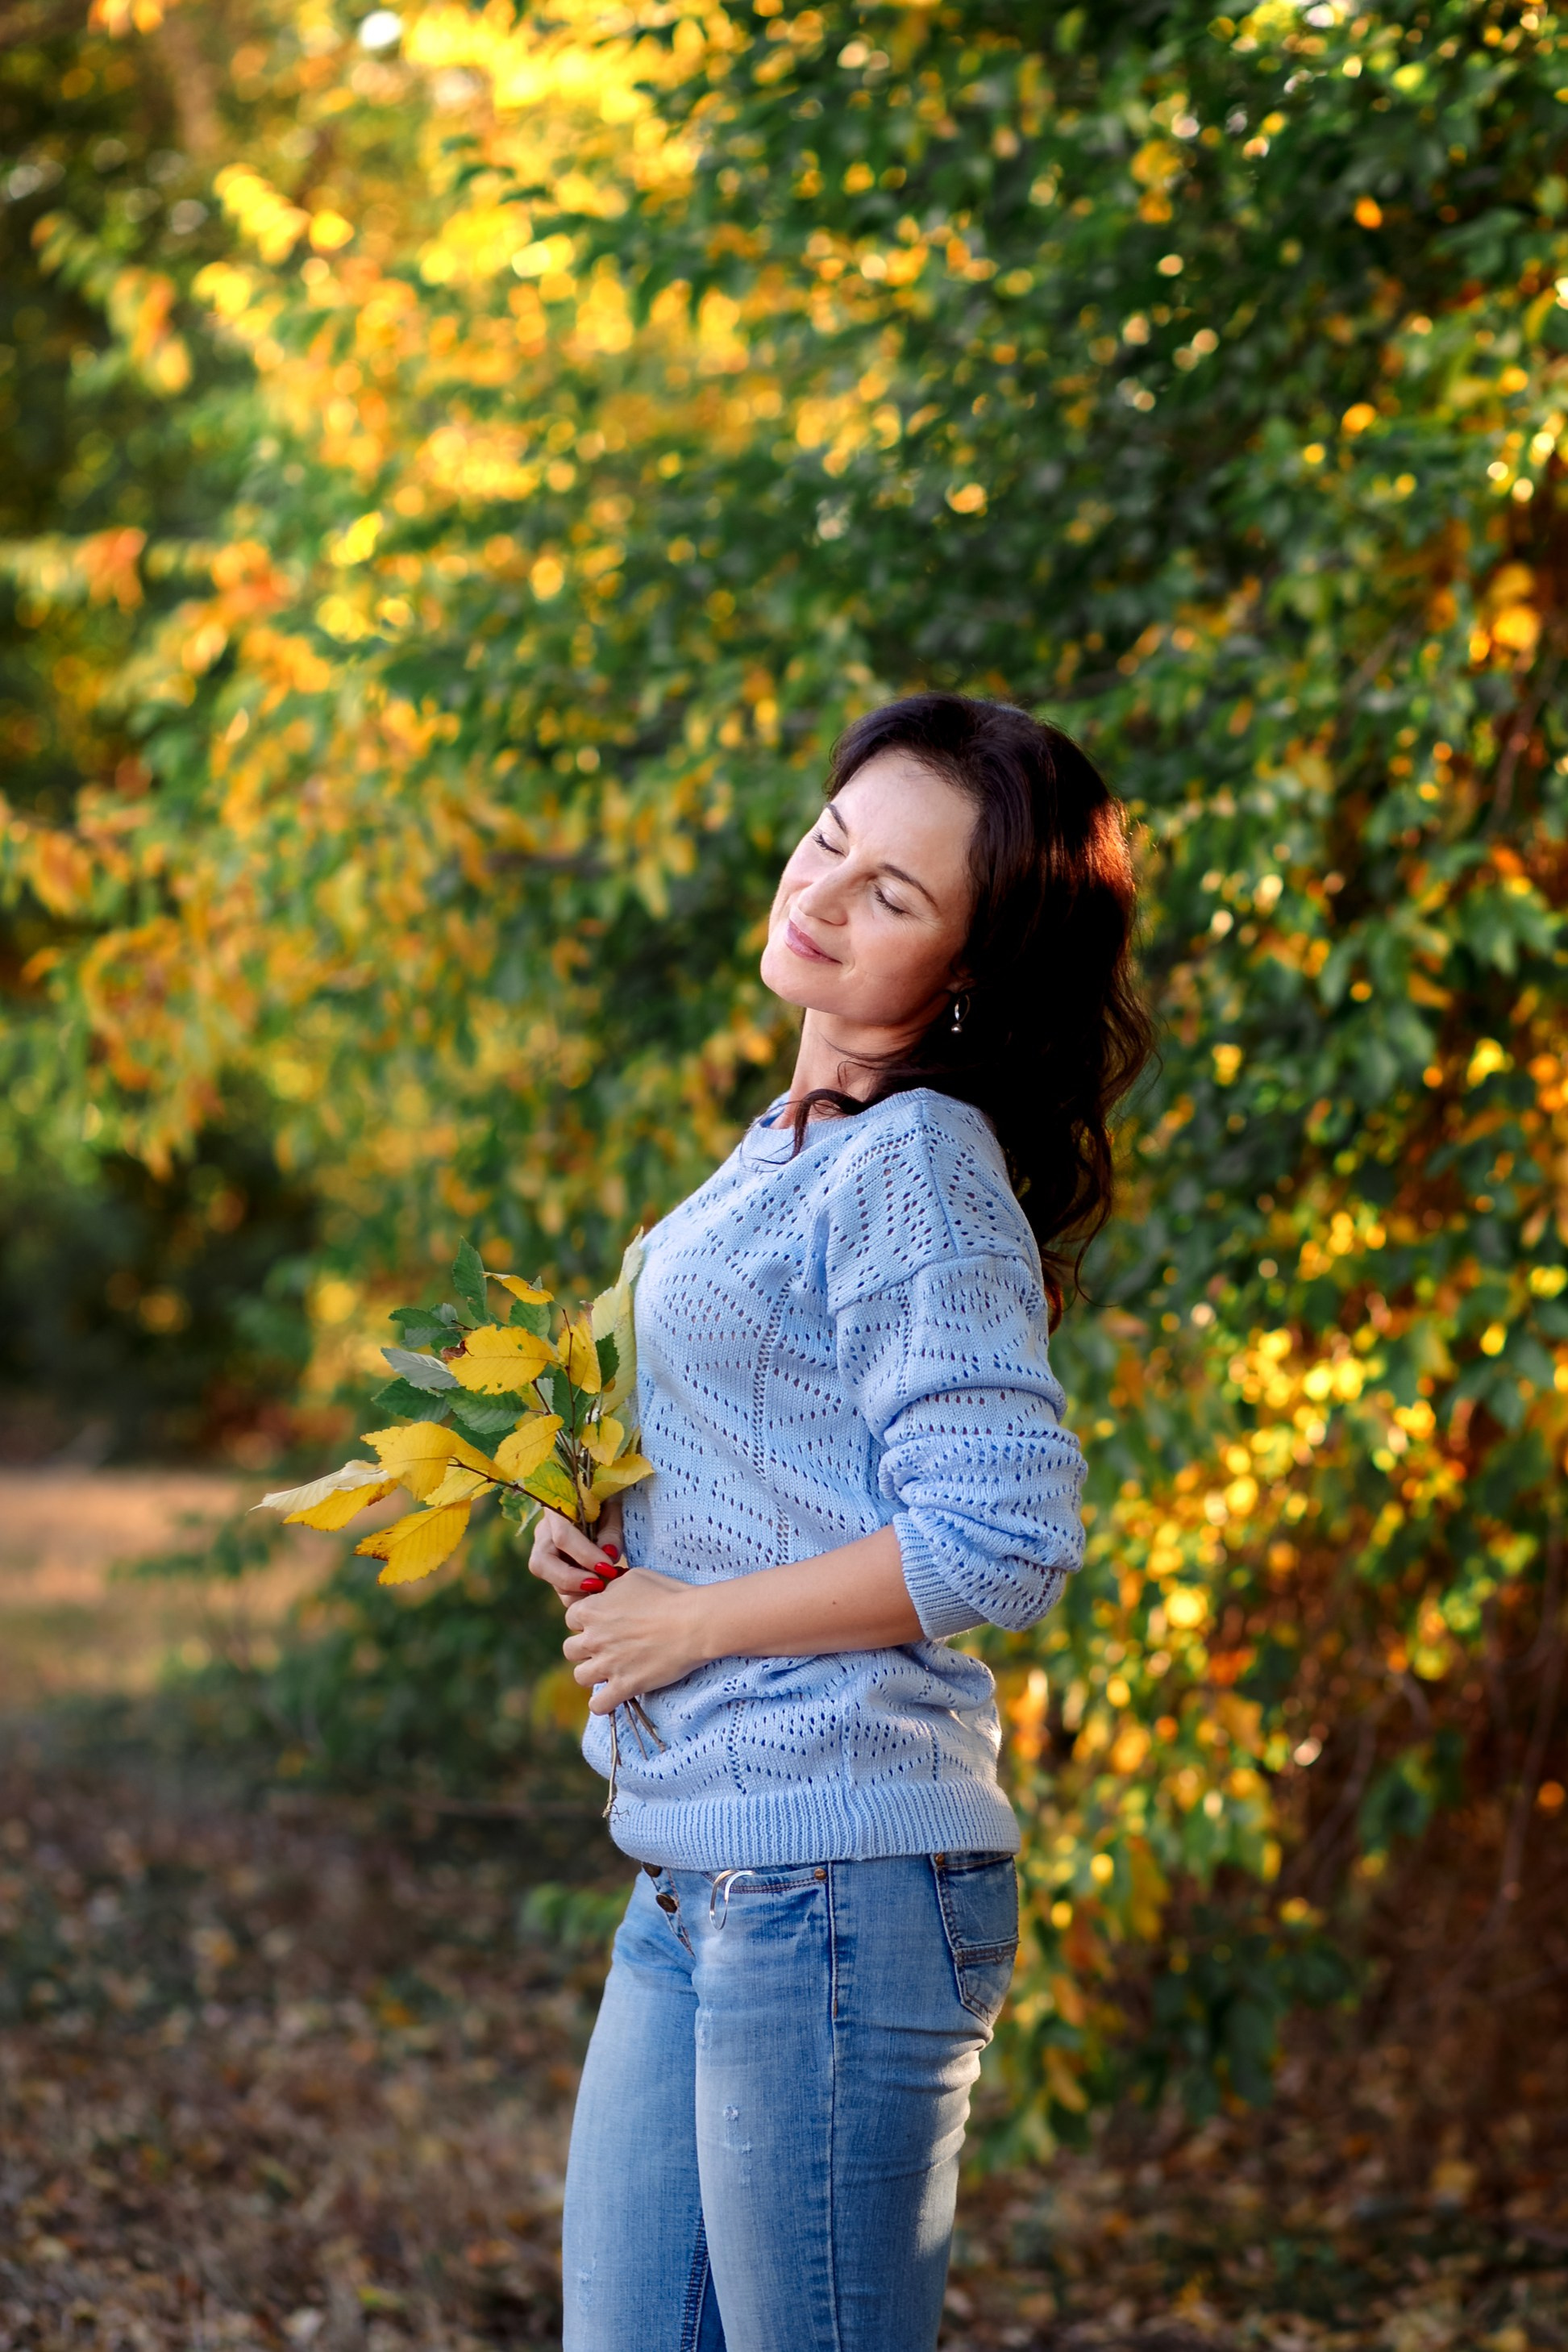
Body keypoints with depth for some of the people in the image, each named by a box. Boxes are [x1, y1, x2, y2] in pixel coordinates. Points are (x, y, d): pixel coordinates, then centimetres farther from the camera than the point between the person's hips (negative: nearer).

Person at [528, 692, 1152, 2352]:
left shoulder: (916, 1168, -14)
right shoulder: (799, 1140, 14)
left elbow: (1003, 1539, -21)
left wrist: (689, 1619, -12)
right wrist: (599, 1519, 6)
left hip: (835, 1881, -9)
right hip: (696, 1875, 9)